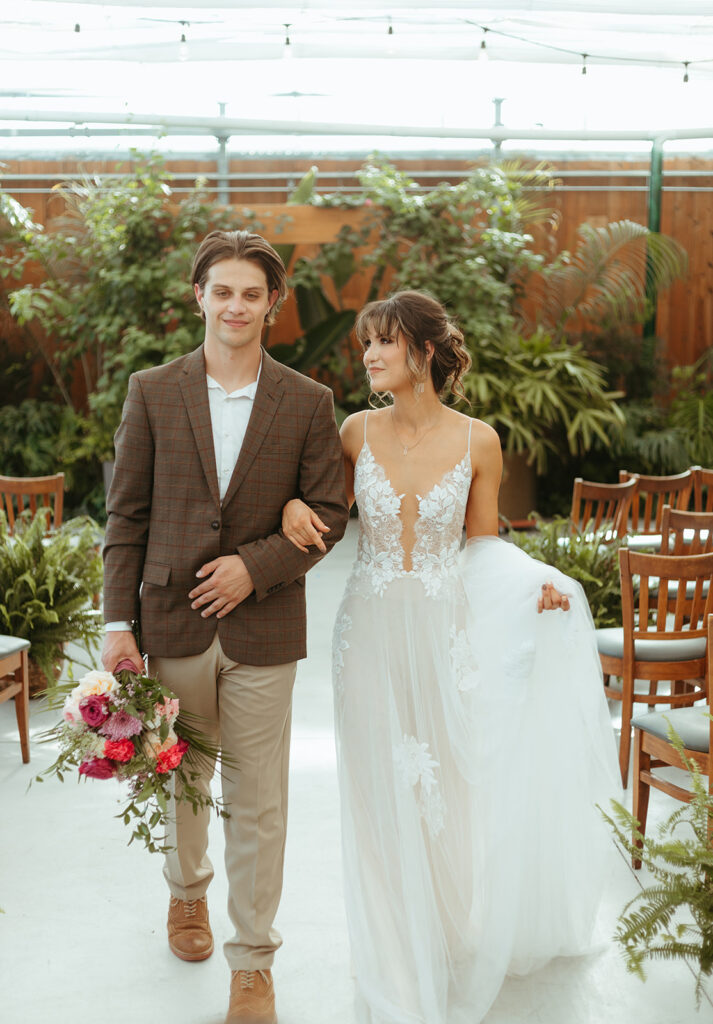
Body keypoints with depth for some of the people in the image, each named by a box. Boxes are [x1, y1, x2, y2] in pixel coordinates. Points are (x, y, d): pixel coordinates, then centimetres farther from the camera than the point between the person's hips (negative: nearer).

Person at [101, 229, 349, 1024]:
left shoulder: (307, 404, -1)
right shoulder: (152, 392, 0)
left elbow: (328, 514, 1)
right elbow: (126, 514, -1)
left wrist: (255, 565, -14)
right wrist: (118, 623, -5)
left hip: (262, 630, -1)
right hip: (172, 623, 1)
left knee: (258, 800, 4)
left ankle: (253, 959, 22)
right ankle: (187, 889, 49)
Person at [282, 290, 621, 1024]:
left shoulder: (477, 441, -5)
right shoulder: (358, 431, -2)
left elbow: (483, 542, 4)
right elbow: (331, 511, 12)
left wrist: (536, 581, -13)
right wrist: (293, 505, -9)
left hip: (447, 633, -1)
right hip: (371, 633, 1)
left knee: (453, 789, 8)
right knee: (381, 799, 7)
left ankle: (457, 944, 38)